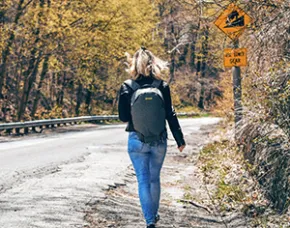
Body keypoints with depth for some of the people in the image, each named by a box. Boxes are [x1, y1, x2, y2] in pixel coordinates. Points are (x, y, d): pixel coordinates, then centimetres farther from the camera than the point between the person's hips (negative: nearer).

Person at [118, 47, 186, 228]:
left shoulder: (127, 88, -6)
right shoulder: (162, 86, -4)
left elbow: (123, 117, -3)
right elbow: (170, 115, -4)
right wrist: (180, 139, 1)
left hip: (137, 140, -2)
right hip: (159, 140, 2)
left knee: (143, 180, 2)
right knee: (154, 178, 18)